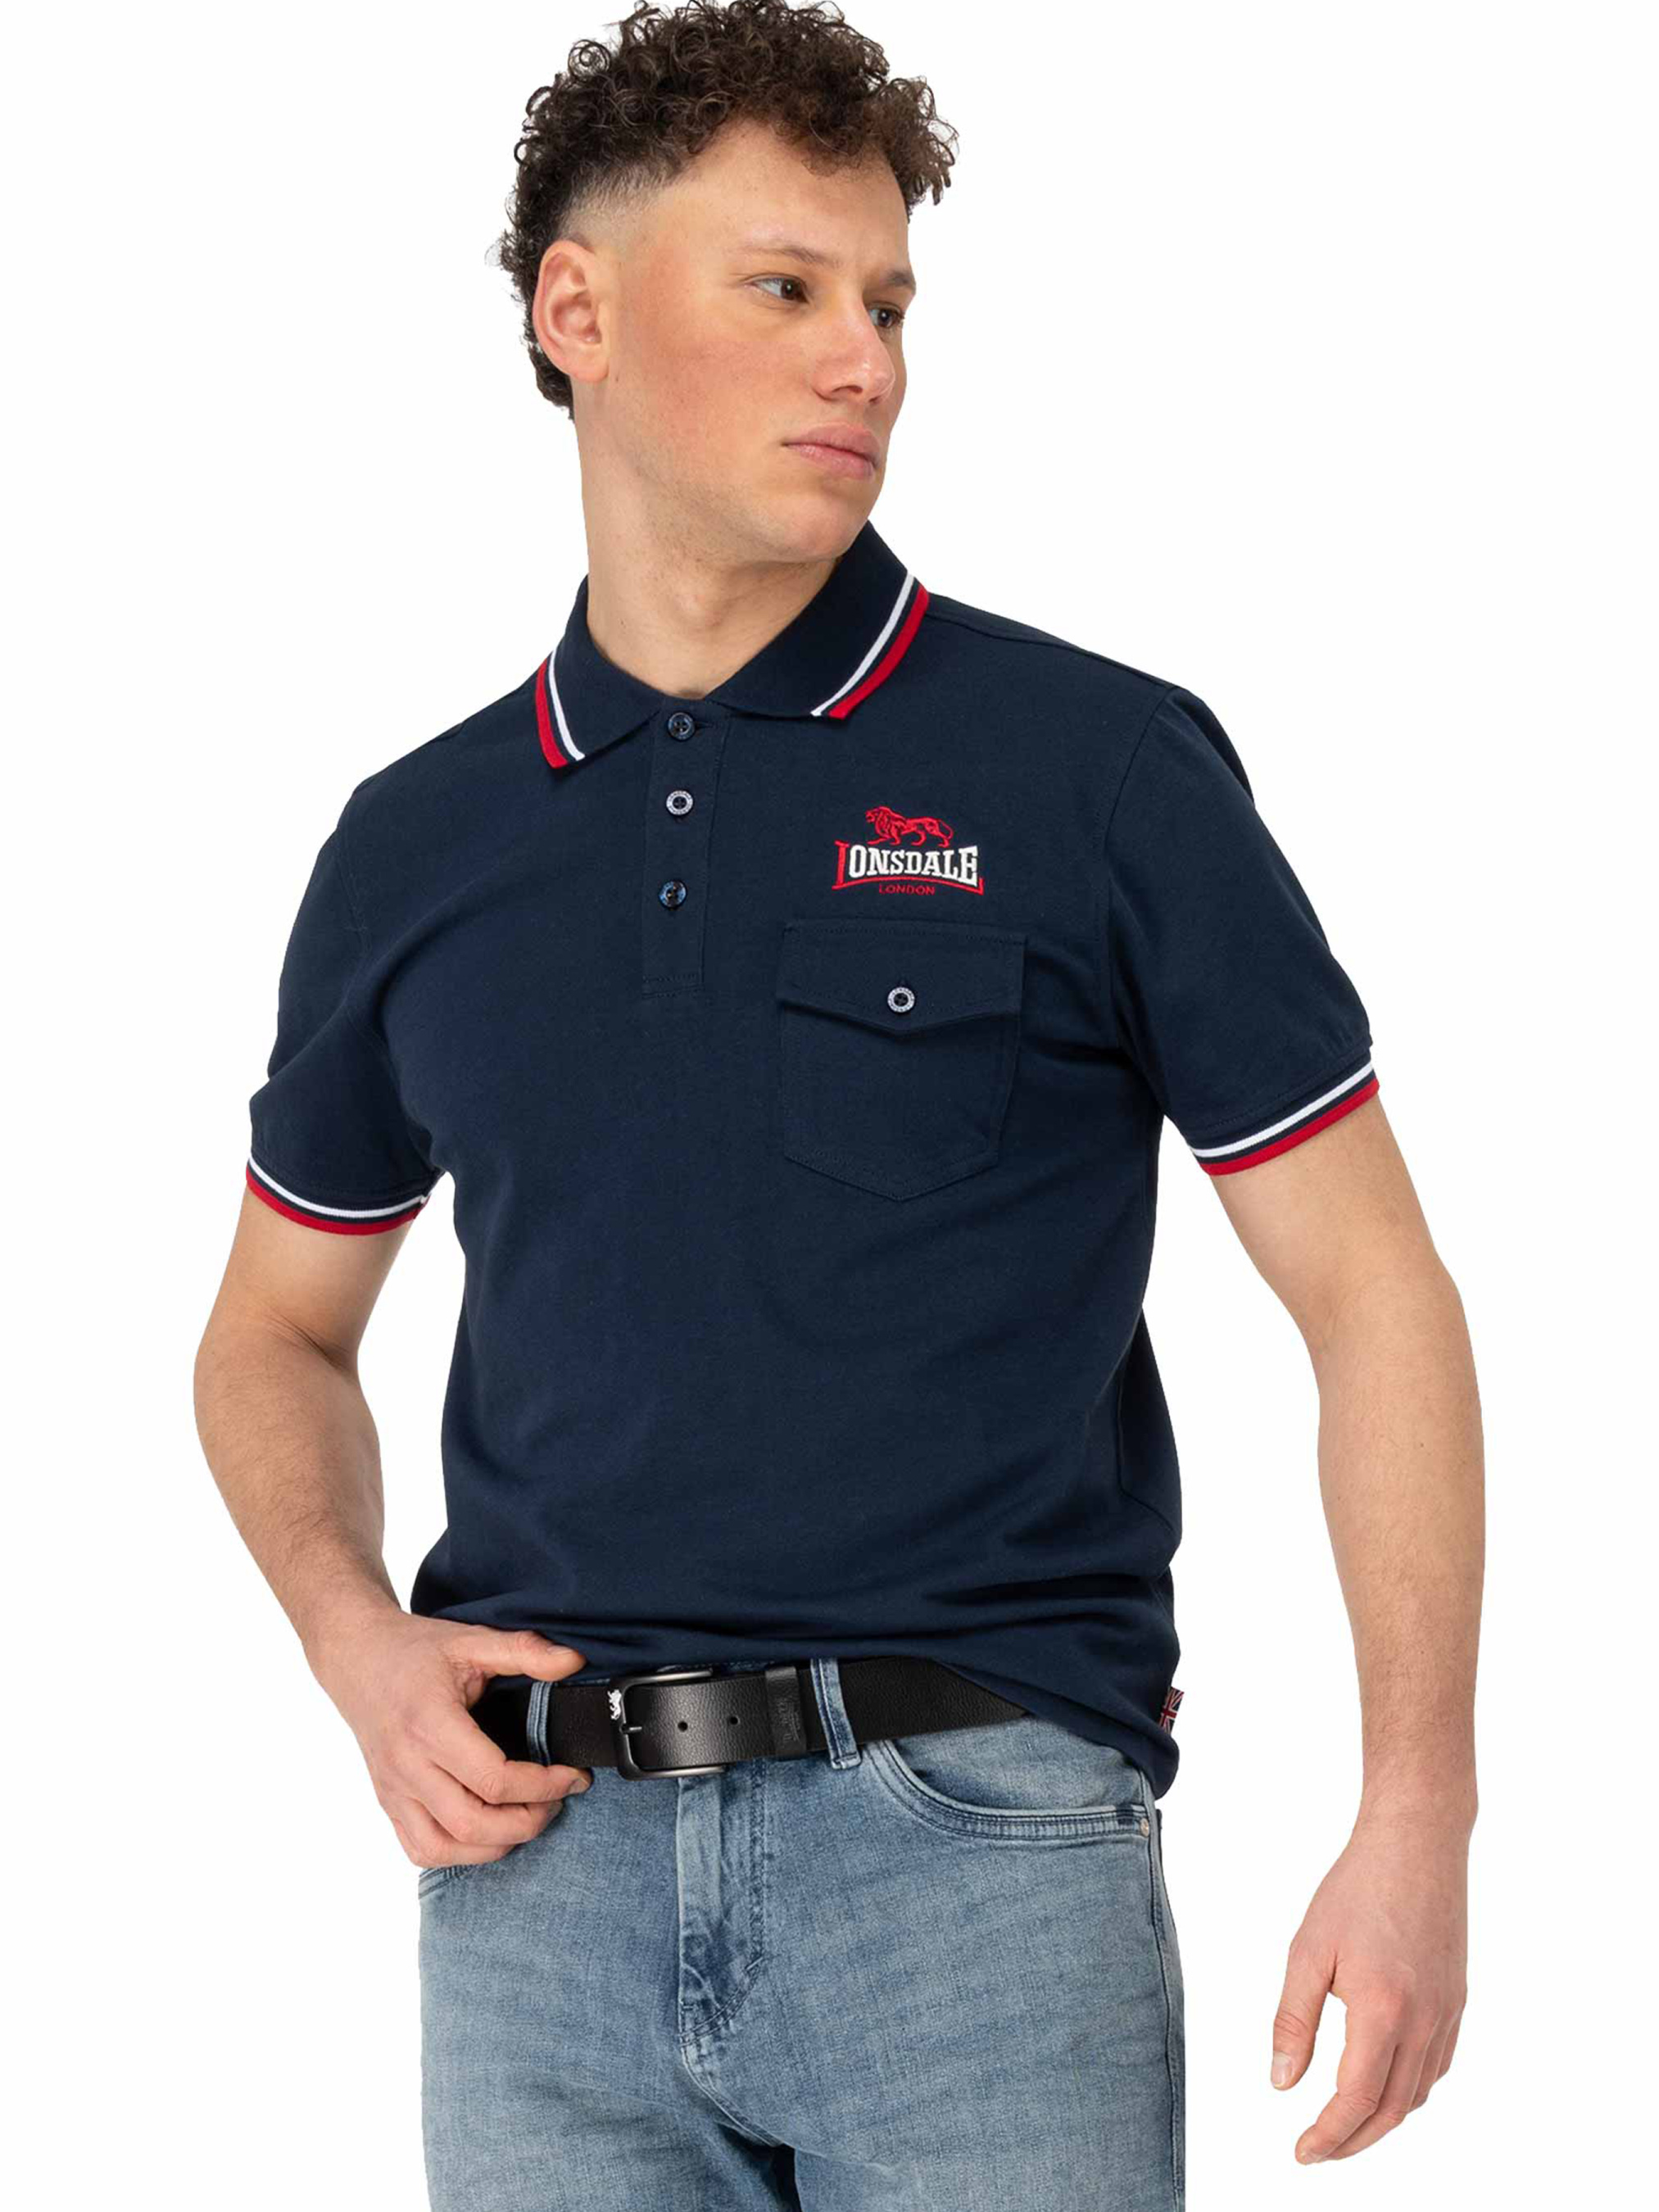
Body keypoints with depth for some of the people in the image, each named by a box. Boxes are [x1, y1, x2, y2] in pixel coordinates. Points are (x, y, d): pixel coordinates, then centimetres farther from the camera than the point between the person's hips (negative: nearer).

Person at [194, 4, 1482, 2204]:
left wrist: (1420, 1818, -8)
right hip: (545, 1864, 3)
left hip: (981, 1843, -3)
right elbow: (279, 1330, 23)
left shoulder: (1100, 767, 0)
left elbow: (1370, 1290, 0)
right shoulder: (417, 848, 10)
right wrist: (360, 1645, 3)